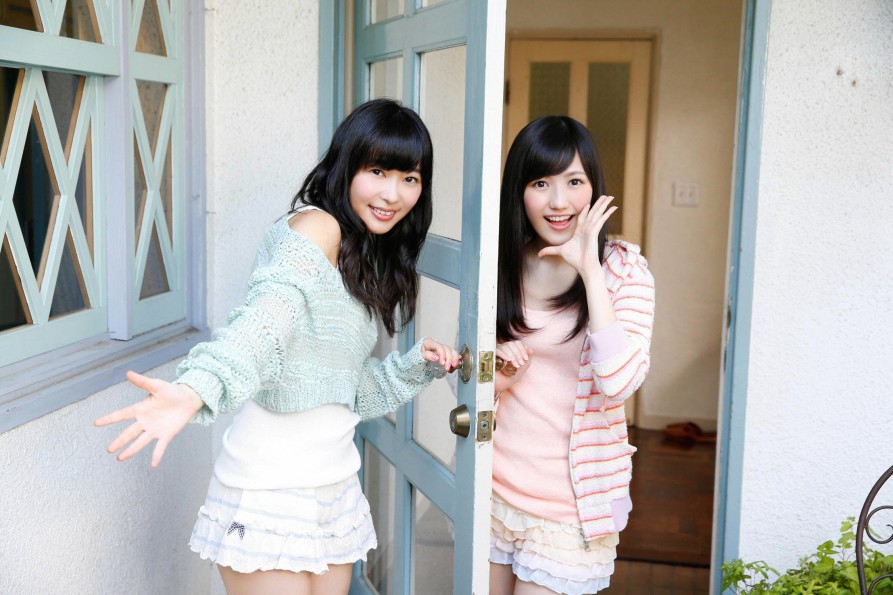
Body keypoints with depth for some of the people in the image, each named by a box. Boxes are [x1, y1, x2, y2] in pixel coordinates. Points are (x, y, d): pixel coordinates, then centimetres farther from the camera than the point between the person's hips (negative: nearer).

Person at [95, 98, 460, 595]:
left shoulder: (367, 261, 13)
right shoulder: (318, 226, -12)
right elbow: (268, 318, -33)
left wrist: (417, 366, 4)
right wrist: (196, 390, -49)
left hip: (335, 486, 9)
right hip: (271, 493, -8)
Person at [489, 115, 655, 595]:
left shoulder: (622, 269, -10)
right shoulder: (501, 265, 1)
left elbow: (619, 381, -25)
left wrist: (590, 270, -25)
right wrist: (497, 373, -10)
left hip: (570, 503, -4)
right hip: (496, 484, 4)